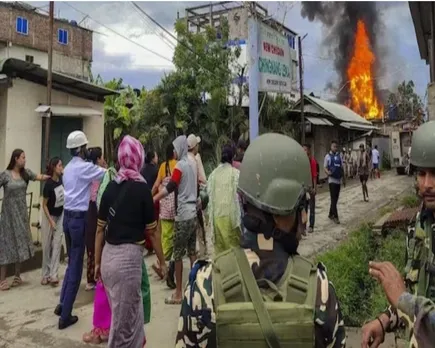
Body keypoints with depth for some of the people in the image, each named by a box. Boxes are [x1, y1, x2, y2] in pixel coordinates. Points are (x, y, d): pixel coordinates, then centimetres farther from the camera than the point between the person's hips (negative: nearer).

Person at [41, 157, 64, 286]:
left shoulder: (62, 179, -10)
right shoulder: (49, 184, -23)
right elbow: (44, 205, -17)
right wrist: (50, 221, -19)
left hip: (60, 216, 4)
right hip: (49, 216, -4)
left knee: (57, 245, 1)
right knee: (47, 246, 6)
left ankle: (53, 275, 4)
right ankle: (46, 274, 18)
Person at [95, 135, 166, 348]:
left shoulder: (110, 187, 5)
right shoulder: (142, 189, -8)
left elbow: (100, 229, 8)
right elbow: (151, 232, -4)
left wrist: (97, 263, 18)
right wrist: (162, 261, 8)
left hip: (108, 256, 6)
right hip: (129, 257, -6)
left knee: (131, 313, 21)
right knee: (123, 320, 9)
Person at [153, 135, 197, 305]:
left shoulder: (180, 166, -10)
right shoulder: (191, 165, 13)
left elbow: (170, 188, -21)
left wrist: (152, 200, -27)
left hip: (183, 215, -8)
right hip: (193, 214, 8)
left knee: (178, 254, 0)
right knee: (192, 252, 13)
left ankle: (178, 293, 6)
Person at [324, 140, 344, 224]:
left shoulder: (339, 156, 9)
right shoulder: (328, 156, -2)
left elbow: (341, 167, 14)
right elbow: (325, 167, -3)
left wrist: (343, 178, 15)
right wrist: (327, 172, -25)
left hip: (339, 180, 5)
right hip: (332, 179, -5)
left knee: (336, 199, 11)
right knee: (333, 199, -9)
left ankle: (331, 214, 26)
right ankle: (335, 216, -7)